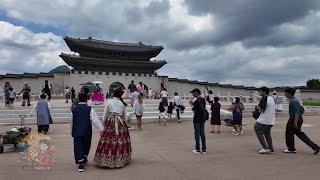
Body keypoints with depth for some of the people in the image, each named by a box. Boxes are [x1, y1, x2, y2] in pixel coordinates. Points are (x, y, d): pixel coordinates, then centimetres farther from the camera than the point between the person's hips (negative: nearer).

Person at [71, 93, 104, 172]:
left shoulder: (74, 109, 4)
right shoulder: (90, 109, -6)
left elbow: (72, 121, 14)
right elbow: (95, 120, -11)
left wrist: (72, 131, 26)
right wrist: (101, 129, -9)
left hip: (76, 131, 1)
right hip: (87, 131, -1)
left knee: (78, 146, 2)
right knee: (86, 145, 19)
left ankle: (80, 162, -5)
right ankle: (84, 159, 35)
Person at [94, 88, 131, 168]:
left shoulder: (109, 102, -1)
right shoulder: (123, 104, 2)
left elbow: (105, 114, 2)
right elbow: (125, 116, 7)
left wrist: (104, 124, 13)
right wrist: (125, 124, 18)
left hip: (110, 123, -1)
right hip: (120, 123, 1)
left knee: (108, 140, 3)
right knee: (120, 140, 7)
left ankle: (106, 159, 8)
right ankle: (120, 159, 15)